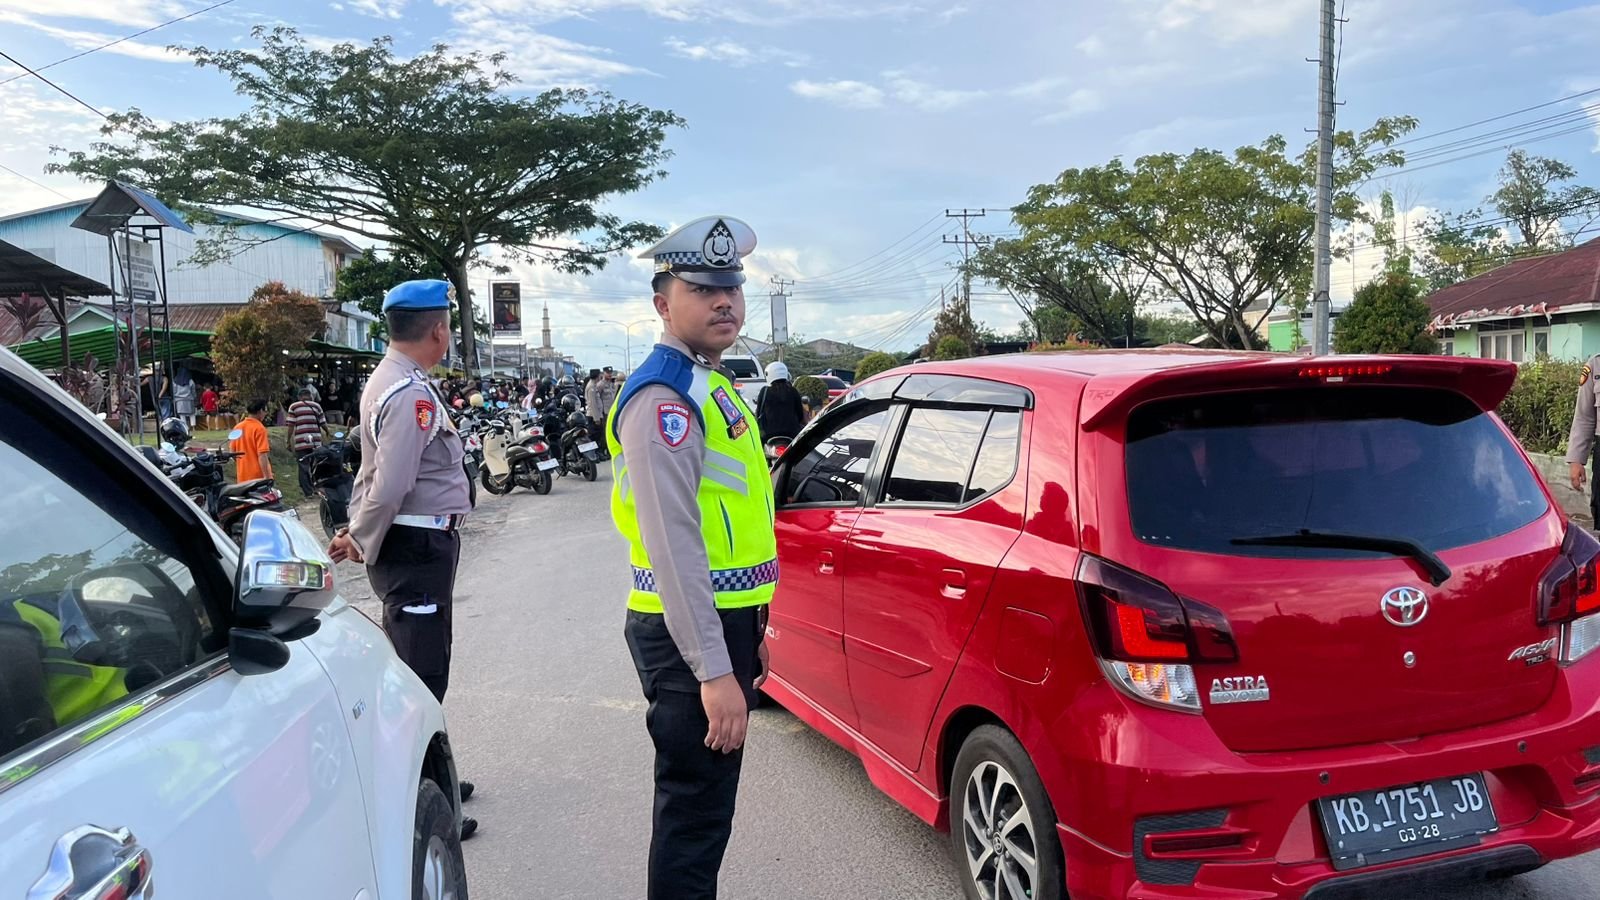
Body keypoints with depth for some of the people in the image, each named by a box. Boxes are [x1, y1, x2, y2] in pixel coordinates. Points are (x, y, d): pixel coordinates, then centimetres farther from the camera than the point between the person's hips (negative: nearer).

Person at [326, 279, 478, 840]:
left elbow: (381, 477, 17)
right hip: (418, 547, -11)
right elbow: (390, 487, -24)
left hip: (416, 545, 11)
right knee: (421, 676, -5)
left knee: (418, 671, 20)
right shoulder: (412, 394, -20)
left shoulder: (392, 381, 15)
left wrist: (361, 535, 12)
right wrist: (362, 542, -10)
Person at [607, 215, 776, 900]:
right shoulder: (663, 398, -17)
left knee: (705, 803, 21)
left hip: (724, 623, 10)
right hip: (692, 637, -10)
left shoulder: (707, 386, 15)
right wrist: (714, 671, -27)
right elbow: (672, 543, -24)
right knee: (694, 815, 0)